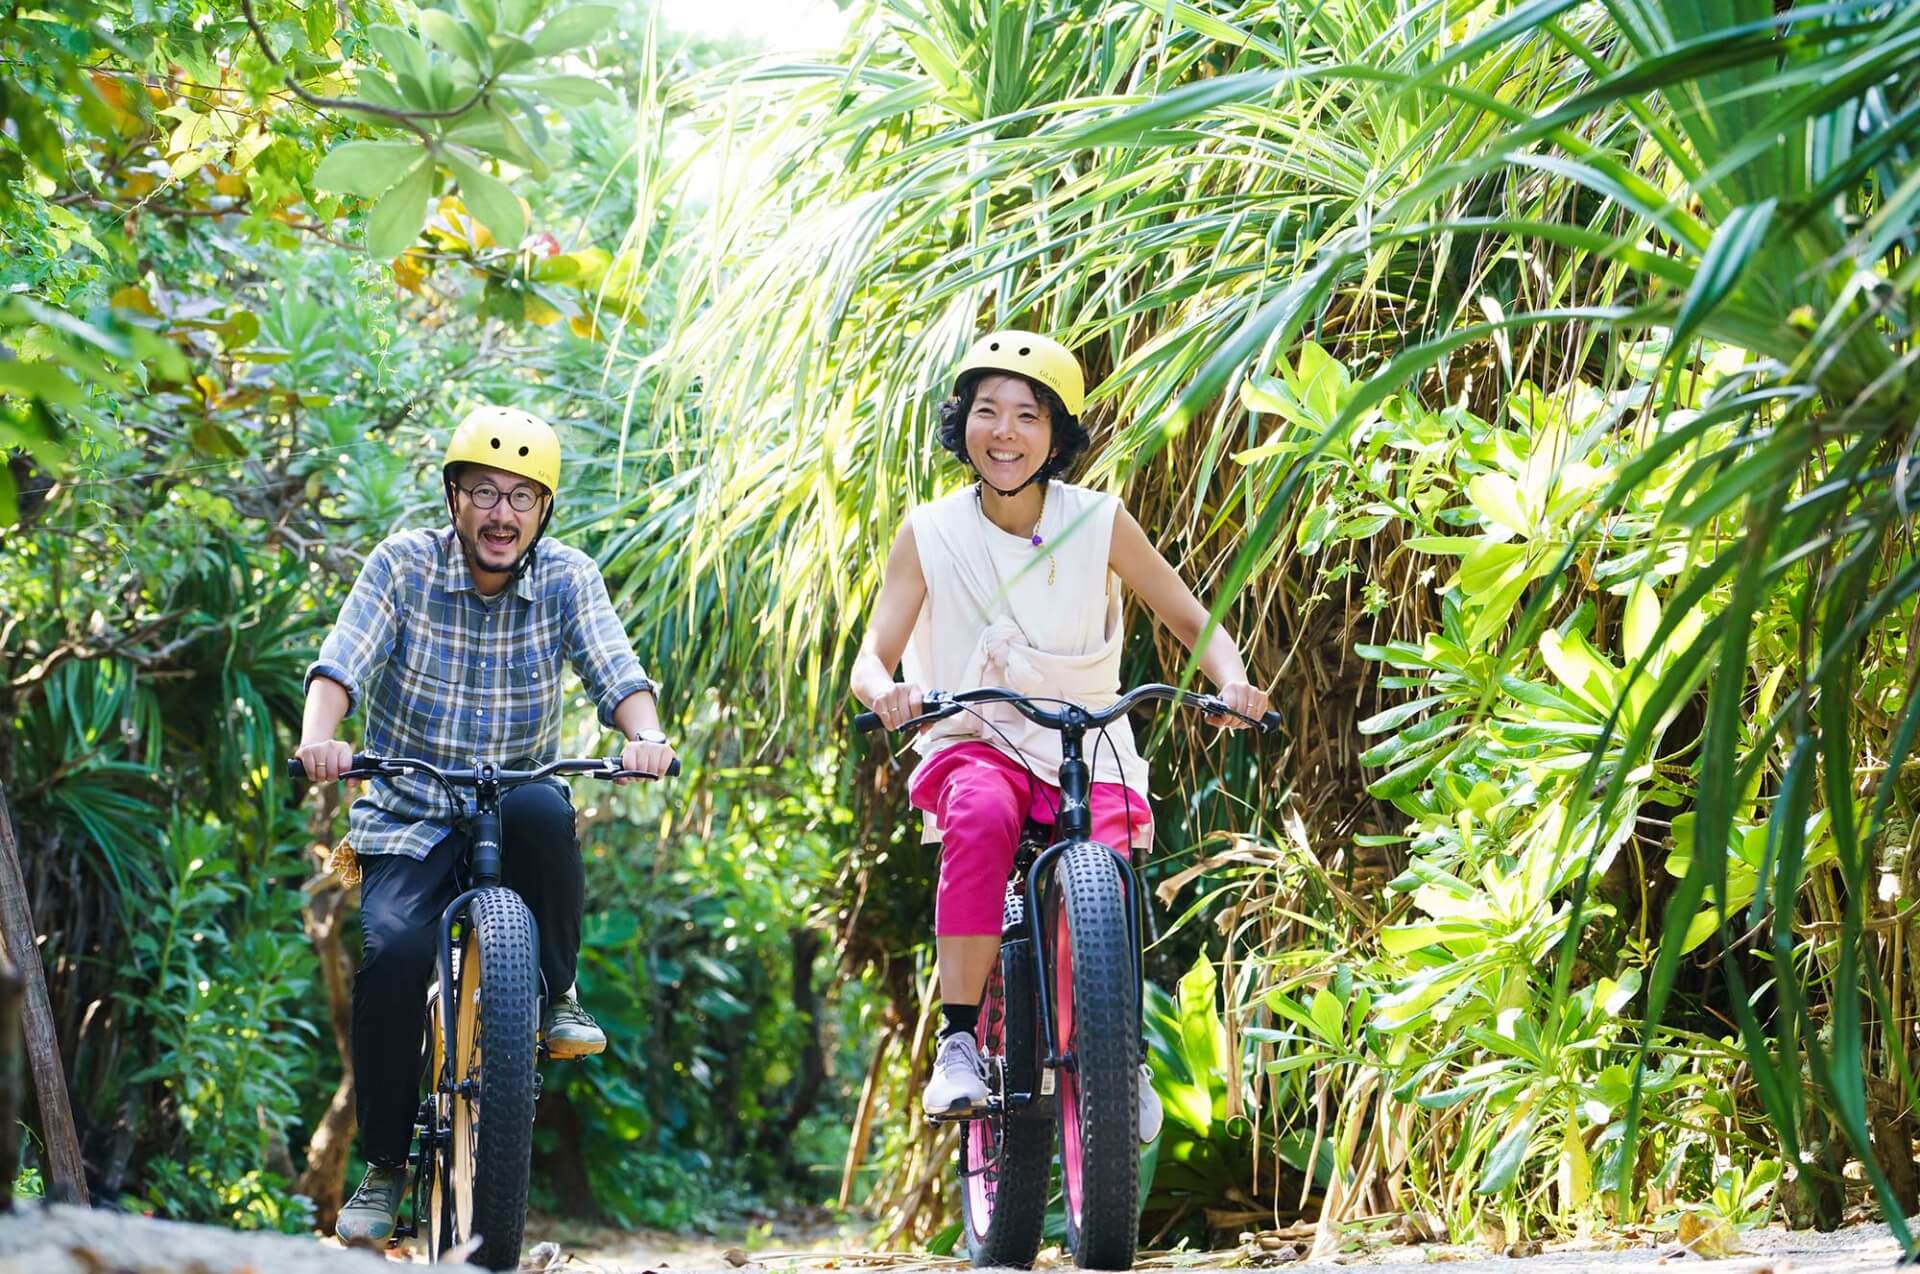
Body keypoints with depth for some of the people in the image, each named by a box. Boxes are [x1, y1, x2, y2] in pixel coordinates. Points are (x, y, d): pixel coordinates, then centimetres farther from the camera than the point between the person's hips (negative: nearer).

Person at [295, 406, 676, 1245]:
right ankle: (383, 1166, -8)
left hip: (516, 801, 0)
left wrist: (643, 735, -36)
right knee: (392, 949, -25)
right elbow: (341, 660, -17)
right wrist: (319, 734, -38)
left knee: (543, 809, -36)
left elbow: (616, 673, -13)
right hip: (410, 816, 0)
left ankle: (558, 996, -13)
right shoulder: (403, 565, -5)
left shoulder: (568, 579, -1)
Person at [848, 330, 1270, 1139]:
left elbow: (1196, 625, 3)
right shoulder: (930, 534, -3)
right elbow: (872, 656, -6)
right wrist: (884, 691, -31)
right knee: (980, 818, -36)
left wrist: (1232, 682, -19)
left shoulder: (1099, 523, -3)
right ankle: (959, 1042, -30)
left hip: (1088, 748, 1)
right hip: (977, 744, -1)